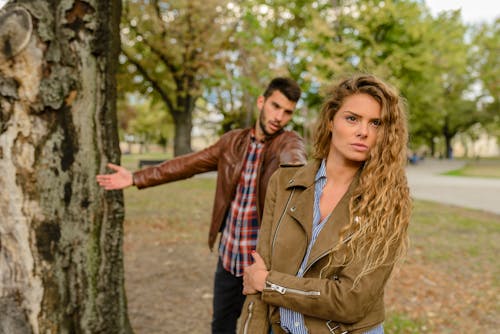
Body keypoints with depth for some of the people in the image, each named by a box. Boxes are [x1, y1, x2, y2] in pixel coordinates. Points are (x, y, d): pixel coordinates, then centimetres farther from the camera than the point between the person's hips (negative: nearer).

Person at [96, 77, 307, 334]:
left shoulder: (289, 141, -9)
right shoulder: (233, 141, 3)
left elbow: (294, 156, -33)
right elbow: (189, 163, 9)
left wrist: (293, 163, -58)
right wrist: (136, 178, 9)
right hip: (228, 255, 4)